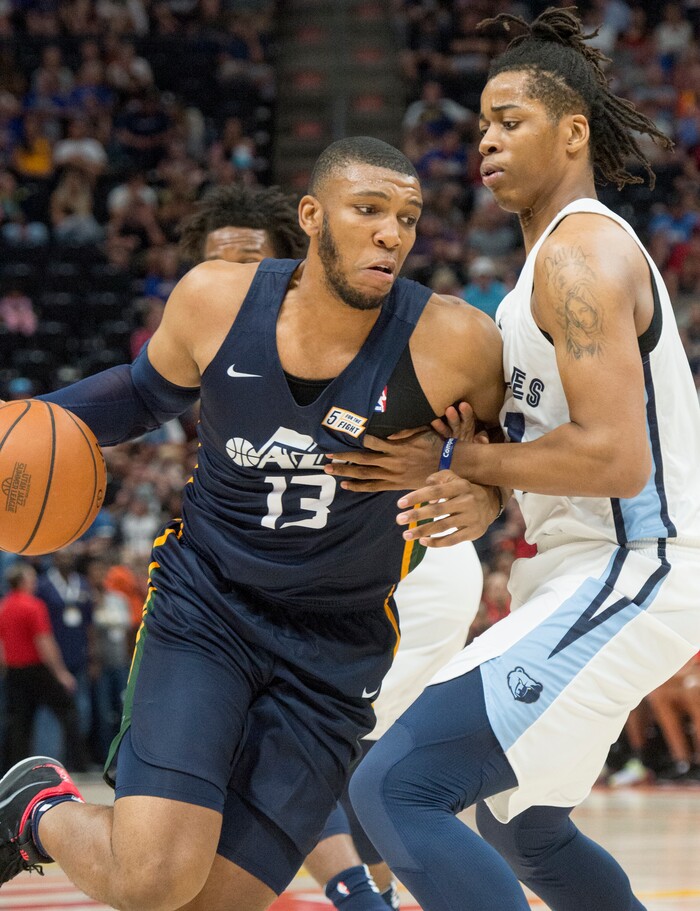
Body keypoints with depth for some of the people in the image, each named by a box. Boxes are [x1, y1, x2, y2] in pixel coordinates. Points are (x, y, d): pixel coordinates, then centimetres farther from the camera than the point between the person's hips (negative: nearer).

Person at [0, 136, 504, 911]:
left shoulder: (450, 343, -15)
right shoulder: (215, 299, -9)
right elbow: (147, 390, 13)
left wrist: (476, 496, -17)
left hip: (334, 651, 1)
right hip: (204, 606, -1)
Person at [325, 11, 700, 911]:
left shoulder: (583, 253, -15)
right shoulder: (556, 255, 19)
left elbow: (613, 459, -25)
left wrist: (454, 463, -13)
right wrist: (477, 502, 10)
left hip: (625, 578, -11)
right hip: (590, 573, 11)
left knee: (395, 788, -22)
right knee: (520, 828, 28)